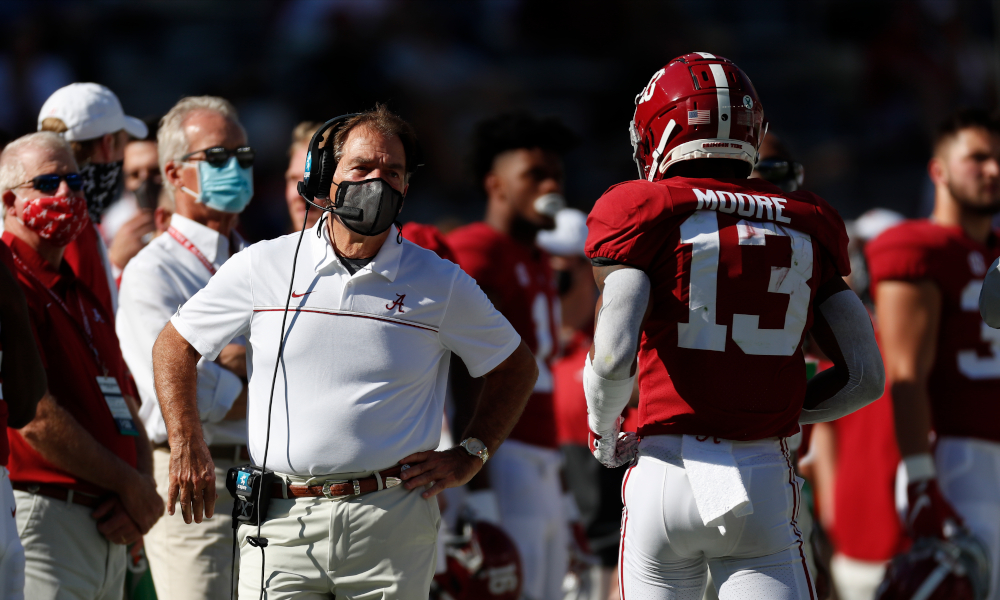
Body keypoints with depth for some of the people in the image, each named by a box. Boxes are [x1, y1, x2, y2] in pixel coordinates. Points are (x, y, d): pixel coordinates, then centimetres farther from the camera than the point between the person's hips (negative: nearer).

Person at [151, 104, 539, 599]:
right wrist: (186, 446, 7)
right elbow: (174, 346, 16)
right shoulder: (263, 267, 5)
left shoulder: (442, 285, 5)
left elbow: (516, 367, 18)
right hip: (280, 522, 0)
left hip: (390, 524, 0)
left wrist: (469, 456, 7)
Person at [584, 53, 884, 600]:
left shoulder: (645, 214, -2)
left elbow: (613, 359, -13)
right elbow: (865, 377, 8)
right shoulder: (807, 229, 10)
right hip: (765, 479, 2)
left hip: (669, 471, -2)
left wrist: (603, 433, 7)